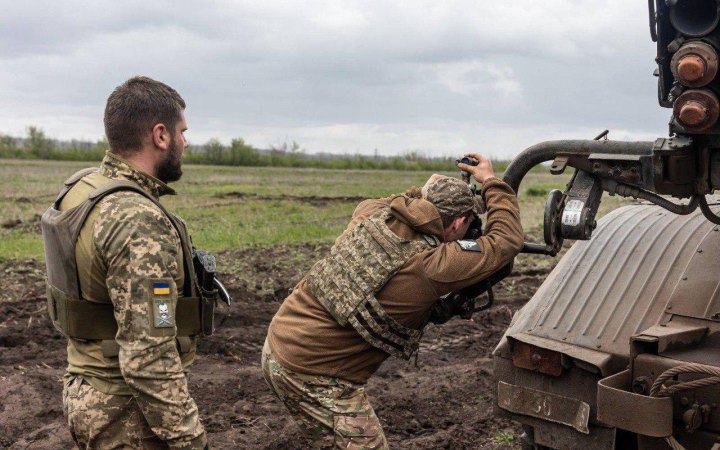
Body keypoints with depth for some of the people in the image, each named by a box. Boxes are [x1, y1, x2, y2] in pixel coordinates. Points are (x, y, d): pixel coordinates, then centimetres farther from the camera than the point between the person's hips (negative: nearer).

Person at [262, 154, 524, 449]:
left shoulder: (373, 214, -1)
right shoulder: (432, 265, -20)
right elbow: (507, 241, -9)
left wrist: (422, 193, 28)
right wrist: (491, 182, 4)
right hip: (313, 375, -8)